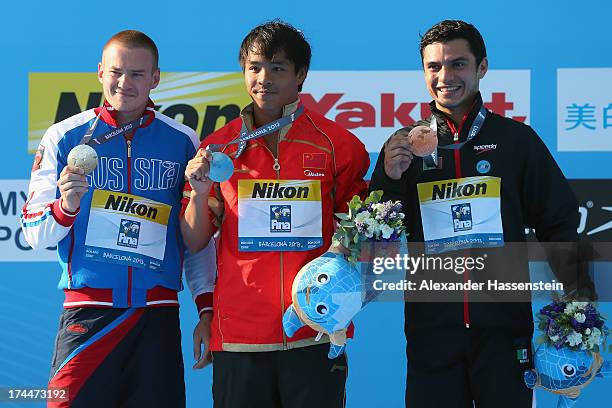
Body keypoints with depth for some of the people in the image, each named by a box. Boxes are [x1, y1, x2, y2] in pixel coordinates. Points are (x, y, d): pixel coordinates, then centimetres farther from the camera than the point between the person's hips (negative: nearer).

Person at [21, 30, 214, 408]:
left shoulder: (183, 142, 7)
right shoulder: (65, 136, 4)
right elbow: (35, 235, 2)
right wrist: (66, 206, -18)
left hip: (158, 317, 1)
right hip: (87, 311, -1)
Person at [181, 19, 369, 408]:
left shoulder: (338, 144, 4)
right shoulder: (218, 148, 8)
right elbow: (195, 242, 10)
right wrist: (200, 193, -7)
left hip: (314, 334, -1)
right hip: (237, 329, 1)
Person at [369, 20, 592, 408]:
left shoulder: (517, 139, 4)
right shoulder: (405, 145, 7)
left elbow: (559, 222, 8)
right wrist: (391, 179, -10)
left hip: (504, 322, -1)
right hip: (431, 326, 1)